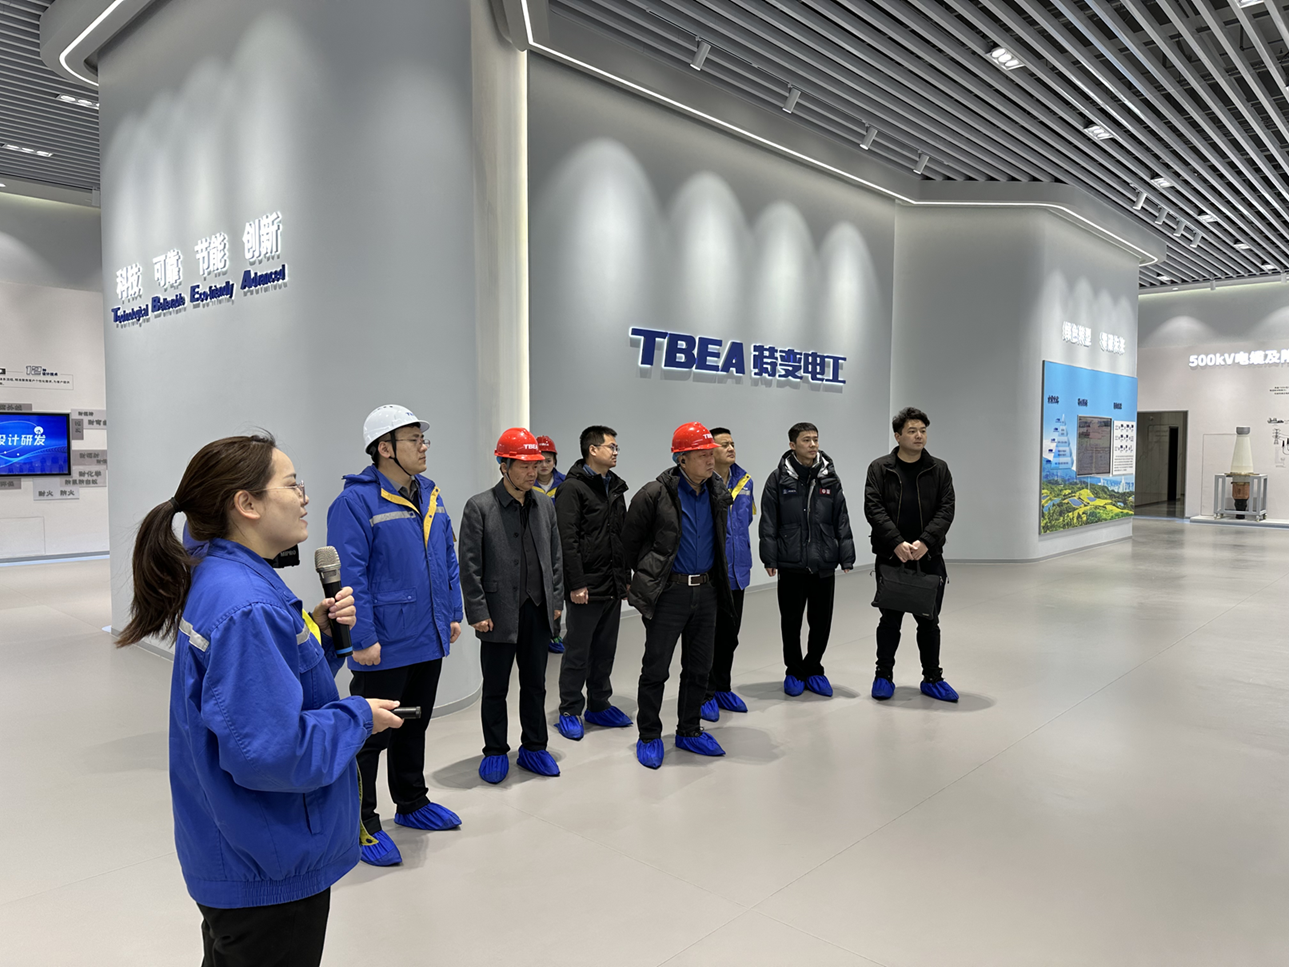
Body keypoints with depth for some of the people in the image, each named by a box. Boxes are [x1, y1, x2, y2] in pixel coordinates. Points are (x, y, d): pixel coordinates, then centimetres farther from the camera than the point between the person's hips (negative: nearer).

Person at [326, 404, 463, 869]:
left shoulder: (430, 494, 8)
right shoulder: (356, 501, -16)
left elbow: (448, 560, 15)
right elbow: (350, 575, -18)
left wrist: (453, 614, 13)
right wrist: (363, 639, -19)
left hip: (429, 641, 8)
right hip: (384, 648, -7)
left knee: (414, 727, 22)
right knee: (372, 735, 6)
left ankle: (412, 803, 38)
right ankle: (363, 824, 22)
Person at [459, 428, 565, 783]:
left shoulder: (545, 506, 8)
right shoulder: (479, 507, -8)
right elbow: (469, 565, -9)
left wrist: (556, 601, 8)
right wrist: (478, 612, -11)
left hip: (538, 610, 4)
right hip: (499, 613, -4)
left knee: (535, 685, 14)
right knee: (495, 688, 9)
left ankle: (533, 748, 29)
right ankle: (495, 752, 24)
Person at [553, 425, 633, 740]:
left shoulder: (615, 487, 14)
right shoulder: (573, 488, -11)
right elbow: (567, 540, -16)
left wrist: (626, 577, 14)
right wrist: (576, 583, -19)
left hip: (613, 586, 8)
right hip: (587, 587, -7)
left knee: (605, 649, 15)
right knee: (578, 652, 3)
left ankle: (599, 705, 28)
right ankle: (570, 711, 15)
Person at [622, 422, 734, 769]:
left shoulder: (717, 493, 5)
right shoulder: (655, 494, -13)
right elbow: (630, 541, -2)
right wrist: (648, 577, 8)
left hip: (706, 591, 6)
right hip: (669, 593, -6)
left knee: (699, 668, 14)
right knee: (656, 668, 2)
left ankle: (689, 731, 30)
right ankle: (649, 737, 18)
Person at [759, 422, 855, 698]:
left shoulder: (830, 478, 5)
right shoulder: (779, 479, -3)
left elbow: (842, 521, 6)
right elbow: (769, 523, -3)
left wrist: (846, 557, 2)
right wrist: (770, 558, -8)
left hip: (824, 565, 2)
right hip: (791, 565, -2)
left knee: (822, 621, 9)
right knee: (791, 621, 9)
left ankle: (813, 670, 28)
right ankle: (794, 671, 26)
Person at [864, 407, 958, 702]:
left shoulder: (939, 469, 6)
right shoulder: (879, 468, 1)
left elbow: (946, 509, -3)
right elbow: (873, 508, -9)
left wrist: (925, 541, -18)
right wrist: (897, 543, -19)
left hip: (929, 557, 2)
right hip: (890, 556, -1)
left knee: (929, 621, 10)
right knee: (890, 620, 8)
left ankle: (932, 678, 23)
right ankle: (884, 676, 22)